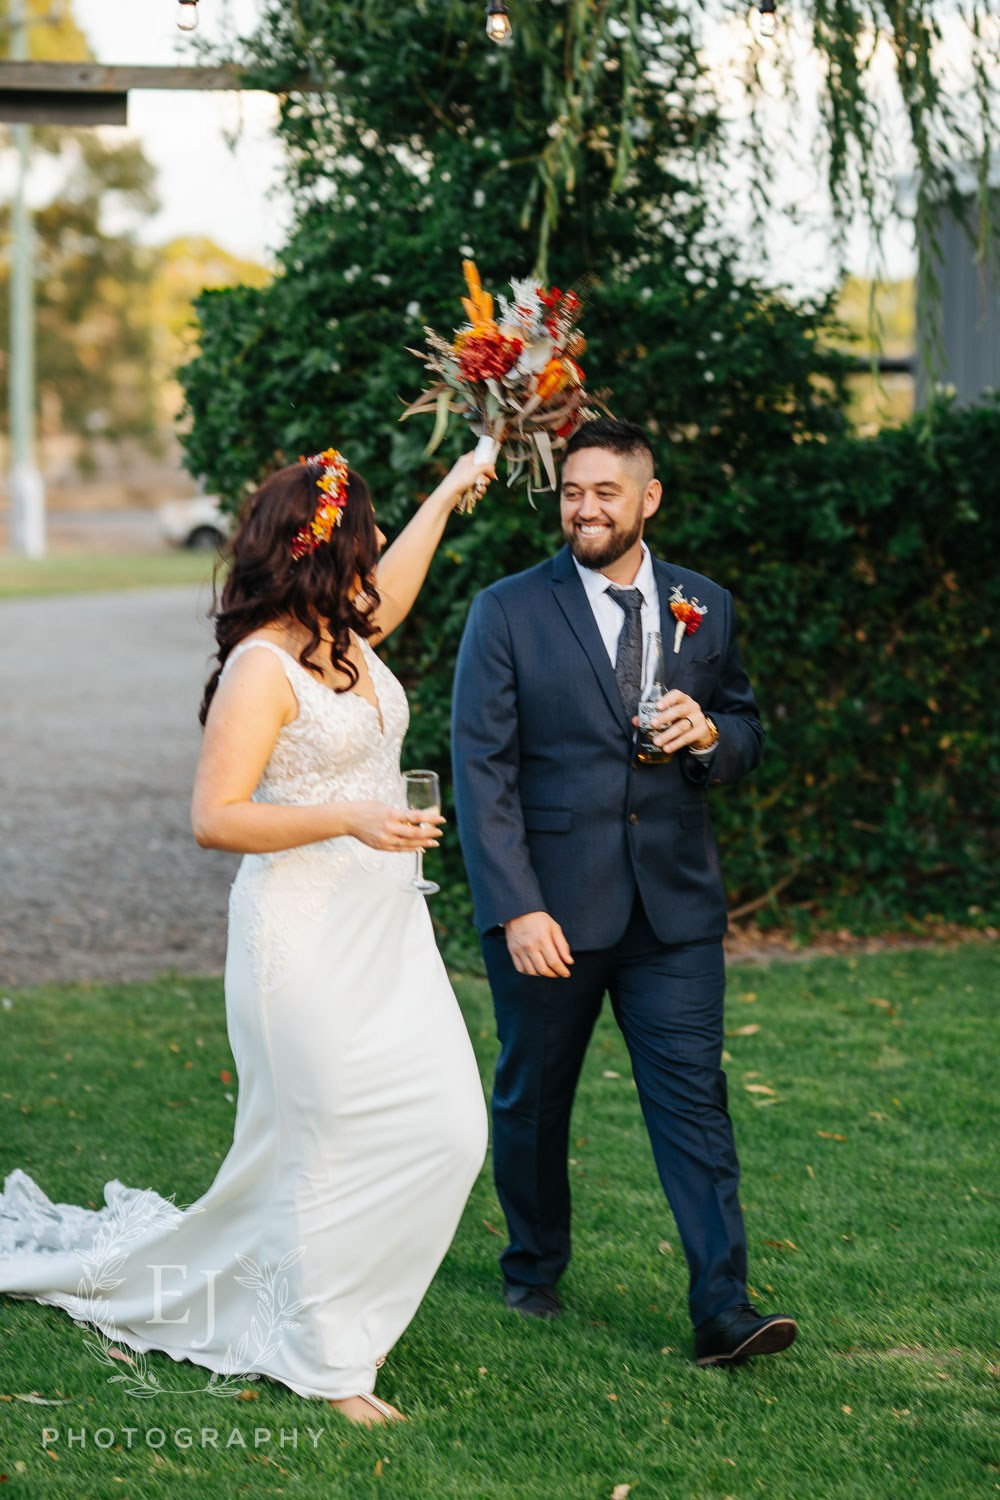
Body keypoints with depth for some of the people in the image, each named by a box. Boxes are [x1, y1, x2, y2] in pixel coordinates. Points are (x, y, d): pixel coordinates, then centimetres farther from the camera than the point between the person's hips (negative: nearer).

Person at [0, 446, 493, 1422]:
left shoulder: (345, 635, 9)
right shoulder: (262, 667, -16)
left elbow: (388, 591, 35)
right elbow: (215, 819, -19)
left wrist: (446, 495, 41)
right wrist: (348, 817, -26)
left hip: (387, 929, 9)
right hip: (308, 935, -9)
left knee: (447, 1129, 3)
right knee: (334, 1143, -3)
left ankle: (341, 1312, 21)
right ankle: (323, 1362, 12)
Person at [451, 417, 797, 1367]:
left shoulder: (703, 608, 6)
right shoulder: (507, 612, -4)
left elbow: (746, 735, 15)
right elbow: (482, 772, -8)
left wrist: (710, 733, -11)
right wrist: (515, 909, -16)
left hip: (673, 906, 2)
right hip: (549, 908, -1)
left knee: (692, 1097, -5)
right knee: (533, 1100, 13)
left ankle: (723, 1308, -4)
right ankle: (534, 1269, 34)